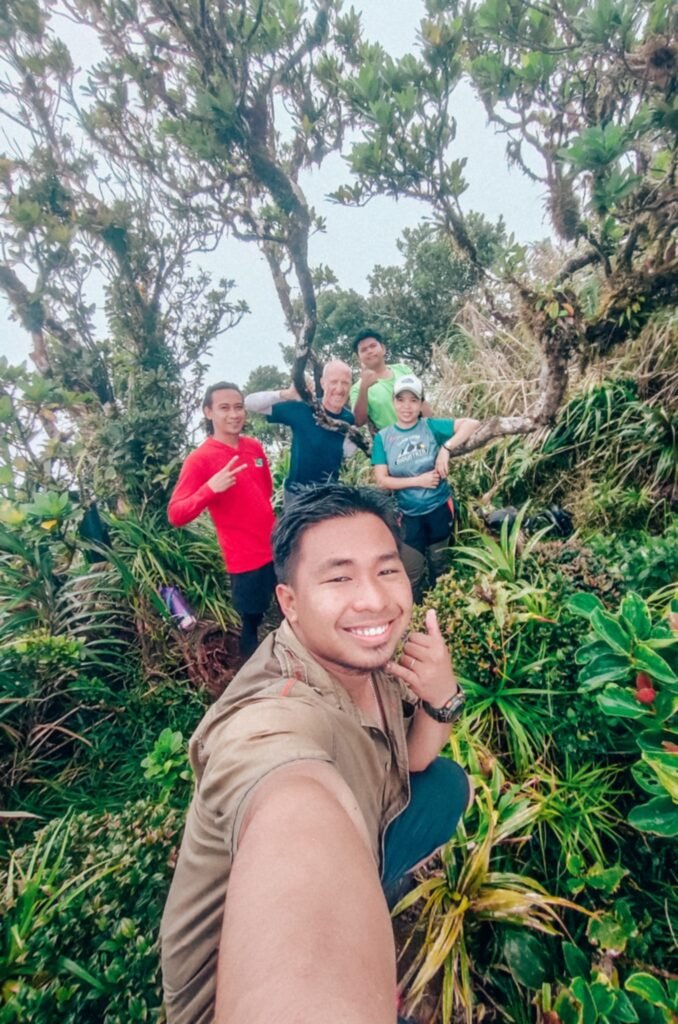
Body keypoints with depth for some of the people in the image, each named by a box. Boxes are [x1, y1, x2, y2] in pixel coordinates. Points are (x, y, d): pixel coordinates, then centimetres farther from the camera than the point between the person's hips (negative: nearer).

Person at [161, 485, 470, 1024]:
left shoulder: (357, 652, -14)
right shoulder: (276, 719, -38)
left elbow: (412, 761, -4)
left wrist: (442, 698, -23)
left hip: (347, 852, 6)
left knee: (448, 783, 1)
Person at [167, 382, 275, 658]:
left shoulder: (254, 447, 4)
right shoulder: (199, 459, -13)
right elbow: (176, 515, -20)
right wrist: (210, 489, -33)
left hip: (277, 549, 6)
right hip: (246, 559, -6)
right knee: (250, 624, 6)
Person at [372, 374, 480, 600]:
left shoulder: (430, 426, -5)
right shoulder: (383, 437, -4)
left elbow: (472, 423, -14)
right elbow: (381, 480, -9)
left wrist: (446, 448, -26)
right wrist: (418, 481, -18)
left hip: (440, 507, 0)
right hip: (408, 514, 0)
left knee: (440, 566, 18)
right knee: (411, 575, 10)